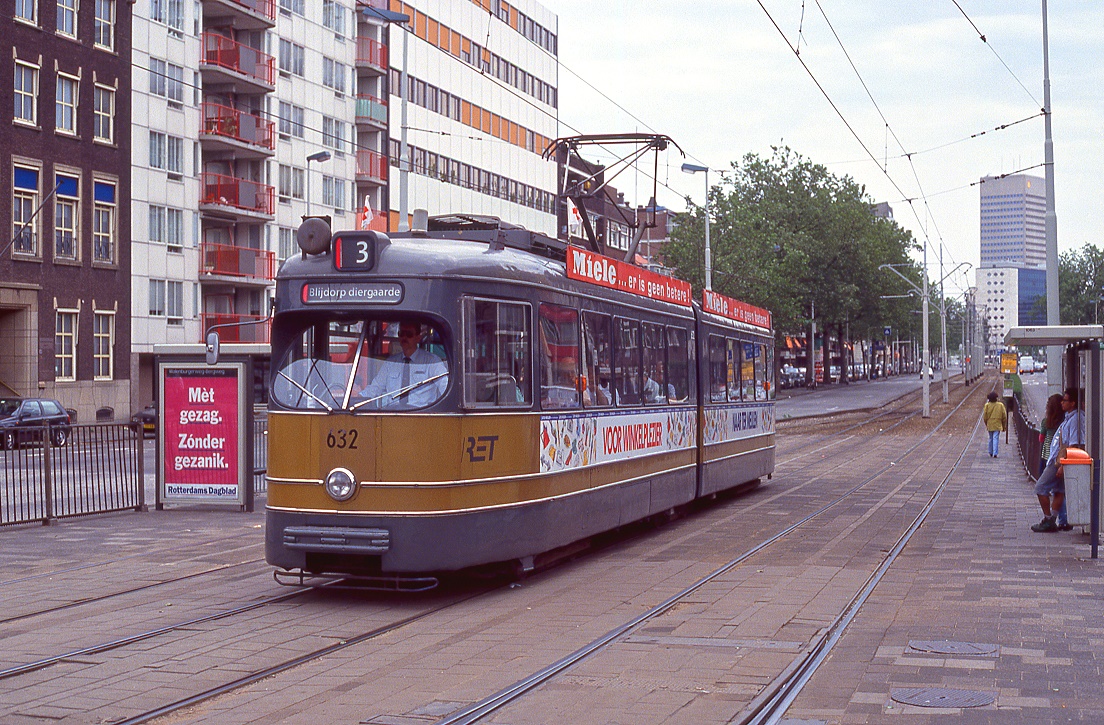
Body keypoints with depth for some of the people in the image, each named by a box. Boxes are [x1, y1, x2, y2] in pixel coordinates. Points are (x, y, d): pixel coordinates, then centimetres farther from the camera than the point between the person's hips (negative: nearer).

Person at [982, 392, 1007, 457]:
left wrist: (986, 424, 16)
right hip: (997, 425, -2)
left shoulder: (987, 405, -4)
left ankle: (991, 452, 24)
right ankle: (995, 453, -13)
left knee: (991, 439, 15)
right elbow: (1004, 416, 0)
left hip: (989, 425, 2)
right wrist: (1004, 426, 11)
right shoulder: (1000, 405, -5)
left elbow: (984, 416, 1)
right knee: (996, 439, -4)